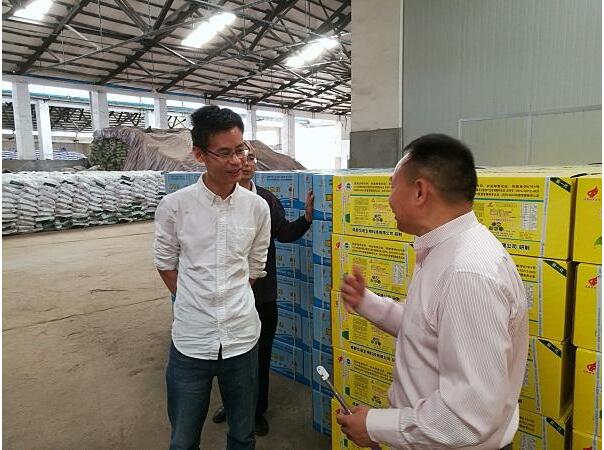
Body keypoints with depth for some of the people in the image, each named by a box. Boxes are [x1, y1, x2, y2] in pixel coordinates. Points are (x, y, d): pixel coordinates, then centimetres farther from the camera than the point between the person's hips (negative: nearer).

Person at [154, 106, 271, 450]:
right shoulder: (174, 206, -9)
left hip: (242, 339, 2)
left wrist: (231, 302, 5)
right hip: (190, 341, -1)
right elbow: (166, 264, 5)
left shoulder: (258, 207, -3)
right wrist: (195, 303, 2)